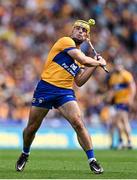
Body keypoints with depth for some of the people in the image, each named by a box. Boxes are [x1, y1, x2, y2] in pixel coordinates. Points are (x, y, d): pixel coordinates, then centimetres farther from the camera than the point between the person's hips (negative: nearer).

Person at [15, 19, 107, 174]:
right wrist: (99, 62, 1)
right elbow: (83, 60, -15)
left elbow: (79, 81, 15)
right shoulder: (66, 41, -3)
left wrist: (94, 65, 10)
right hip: (45, 88, -5)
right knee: (32, 127, 6)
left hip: (65, 92, 5)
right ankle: (25, 154, 32)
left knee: (78, 124, -16)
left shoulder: (79, 56, 19)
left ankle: (92, 160, -12)